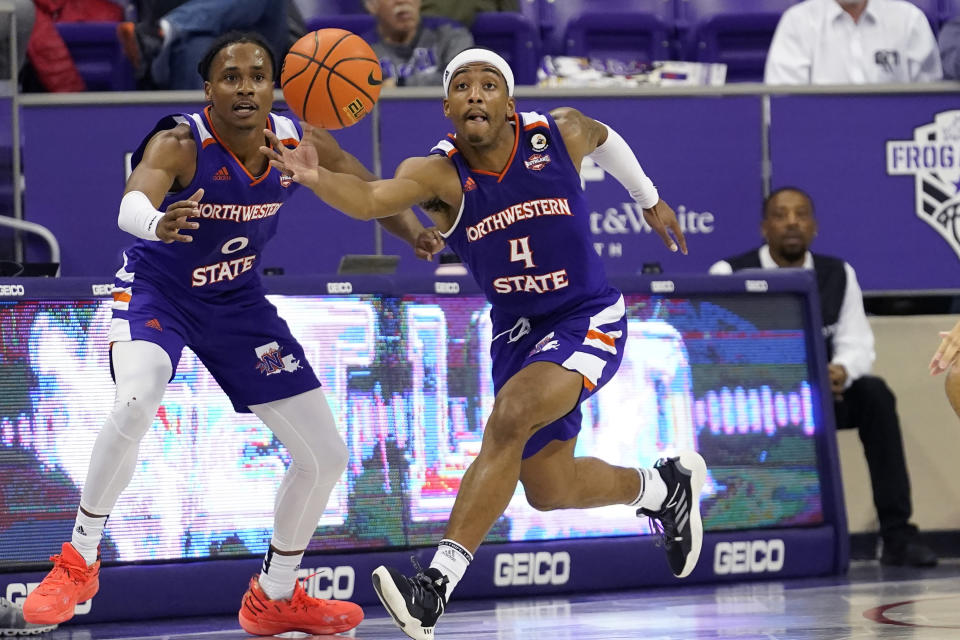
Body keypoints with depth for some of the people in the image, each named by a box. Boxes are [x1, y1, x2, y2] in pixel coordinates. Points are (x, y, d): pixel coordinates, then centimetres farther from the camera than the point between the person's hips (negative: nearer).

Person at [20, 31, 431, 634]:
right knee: (135, 402, -37)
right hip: (156, 290, -5)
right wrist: (156, 223, -72)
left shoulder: (300, 144, -14)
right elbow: (132, 202, -48)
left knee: (326, 456, 5)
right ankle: (80, 560, -18)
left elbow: (370, 191, 3)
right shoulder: (180, 144, -28)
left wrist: (416, 233, -17)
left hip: (237, 301, 5)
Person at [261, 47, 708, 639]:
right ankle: (665, 488, 44)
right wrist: (316, 178, -59)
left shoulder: (560, 135, -13)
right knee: (548, 491, 12)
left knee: (511, 417, -29)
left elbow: (603, 135, 13)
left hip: (588, 321, -4)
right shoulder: (438, 173, -17)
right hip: (516, 331, 4)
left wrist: (650, 199, 28)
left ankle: (439, 583, -31)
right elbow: (370, 199, -38)